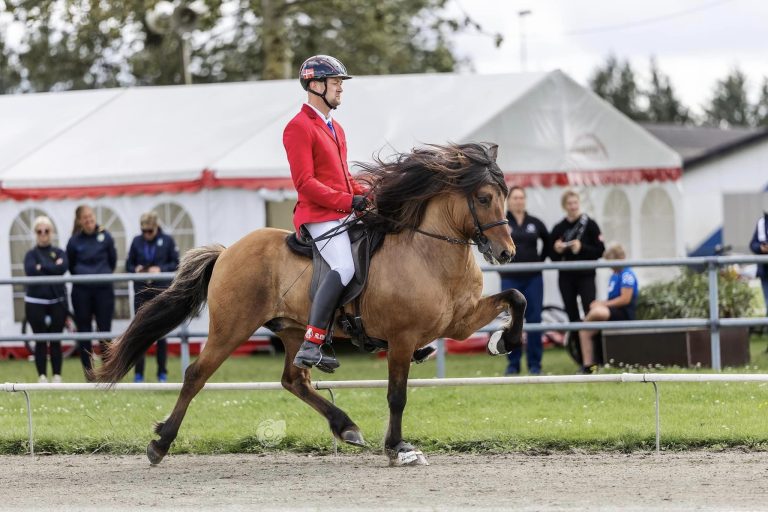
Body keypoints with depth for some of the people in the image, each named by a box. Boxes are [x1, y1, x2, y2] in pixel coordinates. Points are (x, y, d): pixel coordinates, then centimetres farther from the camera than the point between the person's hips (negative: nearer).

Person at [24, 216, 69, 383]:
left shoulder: (59, 253, 8)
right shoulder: (31, 254, 4)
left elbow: (62, 268, -12)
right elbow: (31, 270, -16)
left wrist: (42, 267, -10)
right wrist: (53, 267, -12)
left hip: (57, 302, 1)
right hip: (36, 302, -1)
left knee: (56, 340, 3)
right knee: (40, 340, 0)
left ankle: (57, 376, 8)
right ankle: (42, 376, 3)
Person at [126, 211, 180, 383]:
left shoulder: (167, 241, 0)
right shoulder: (137, 242, 5)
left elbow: (176, 264, 1)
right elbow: (128, 265, 11)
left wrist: (161, 269, -15)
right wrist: (136, 270, -11)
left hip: (161, 291, -1)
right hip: (141, 291, 1)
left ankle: (162, 373, 10)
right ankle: (138, 373, 2)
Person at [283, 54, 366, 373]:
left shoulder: (335, 128, 23)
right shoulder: (299, 127, -8)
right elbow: (305, 183, -16)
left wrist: (365, 195, 9)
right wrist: (349, 201, -19)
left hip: (344, 213, 10)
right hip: (318, 215, -10)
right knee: (344, 267, -29)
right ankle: (310, 347, -34)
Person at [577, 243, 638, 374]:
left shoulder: (627, 274, -9)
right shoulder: (614, 275, 20)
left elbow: (625, 299, -17)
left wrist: (603, 304, -13)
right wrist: (600, 303, 1)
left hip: (625, 314, -10)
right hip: (613, 313, 10)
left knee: (597, 312, -37)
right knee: (585, 331, -2)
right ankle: (587, 365, -5)